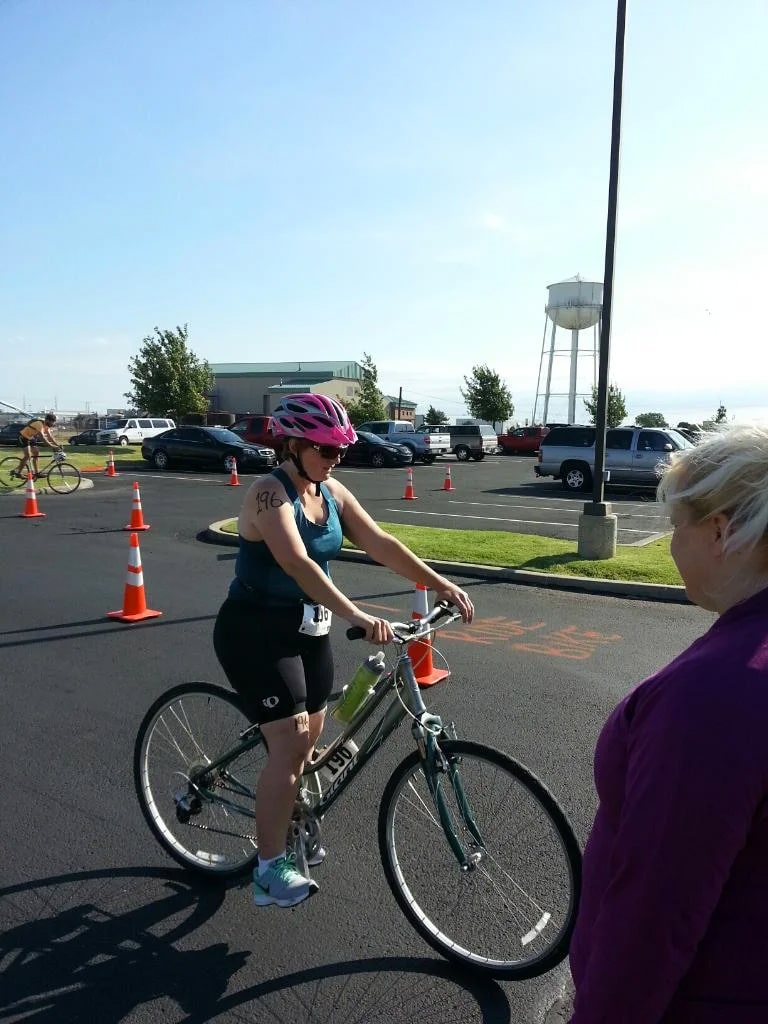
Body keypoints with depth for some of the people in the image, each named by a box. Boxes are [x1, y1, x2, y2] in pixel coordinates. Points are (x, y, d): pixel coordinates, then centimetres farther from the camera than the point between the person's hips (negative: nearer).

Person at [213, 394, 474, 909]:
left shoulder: (333, 494, 2)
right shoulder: (270, 494, -21)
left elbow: (381, 544, -3)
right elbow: (299, 564, -35)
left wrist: (441, 584, -12)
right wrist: (358, 615, -45)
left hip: (308, 629, 8)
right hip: (255, 631, -8)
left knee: (309, 739, 14)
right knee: (289, 742, -12)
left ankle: (286, 836, 36)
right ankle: (269, 870, 4)